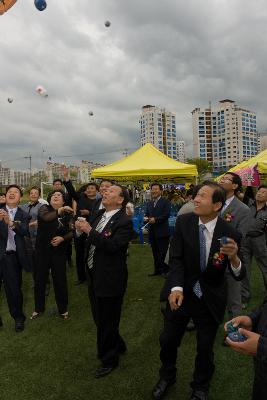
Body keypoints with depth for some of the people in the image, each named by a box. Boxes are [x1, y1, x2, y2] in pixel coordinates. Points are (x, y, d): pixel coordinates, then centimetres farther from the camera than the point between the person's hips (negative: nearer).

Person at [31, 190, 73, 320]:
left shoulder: (68, 214, 1)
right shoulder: (44, 208, -4)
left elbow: (72, 232, -1)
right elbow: (46, 217, -26)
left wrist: (62, 238, -17)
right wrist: (60, 210, -36)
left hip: (59, 251, 1)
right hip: (42, 250, 0)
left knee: (60, 280, 7)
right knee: (39, 280, 10)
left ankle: (63, 309, 28)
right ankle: (38, 308, 32)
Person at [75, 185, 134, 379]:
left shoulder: (124, 222, -19)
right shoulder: (100, 214, 5)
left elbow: (112, 246, -31)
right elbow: (90, 239, 14)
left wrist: (89, 230, -28)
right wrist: (81, 228, -5)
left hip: (110, 279, -8)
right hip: (94, 275, 8)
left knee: (107, 321, 10)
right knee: (99, 318, 24)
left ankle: (109, 360, 35)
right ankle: (118, 345, 49)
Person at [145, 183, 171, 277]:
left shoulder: (166, 202, -5)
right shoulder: (149, 203, 15)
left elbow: (166, 215, -15)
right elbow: (146, 214, 13)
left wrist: (155, 219, -22)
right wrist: (146, 218, -10)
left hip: (162, 231, -6)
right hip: (152, 231, 6)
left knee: (163, 252, 0)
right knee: (155, 252, 14)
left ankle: (165, 270, 14)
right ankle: (157, 270, 25)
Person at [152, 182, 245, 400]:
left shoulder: (230, 233, -17)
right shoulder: (183, 222, -14)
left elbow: (239, 275, -15)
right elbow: (176, 259, -14)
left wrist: (234, 258, -38)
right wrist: (176, 287, -30)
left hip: (211, 299, -1)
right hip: (181, 292, 2)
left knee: (205, 348, 17)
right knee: (168, 340, 17)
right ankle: (167, 376, 50)